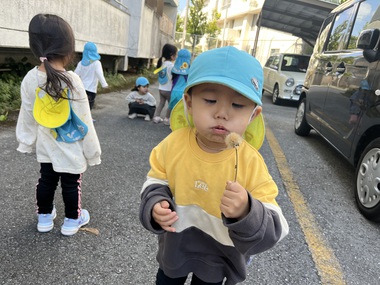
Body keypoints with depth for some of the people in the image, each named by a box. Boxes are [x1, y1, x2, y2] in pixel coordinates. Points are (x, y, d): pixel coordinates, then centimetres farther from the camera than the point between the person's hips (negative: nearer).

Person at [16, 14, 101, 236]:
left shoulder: (30, 79, -8)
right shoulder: (71, 80, -23)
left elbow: (27, 116, 1)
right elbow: (84, 121, -18)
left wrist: (26, 143, 15)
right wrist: (93, 151, -7)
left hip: (46, 146, 5)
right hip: (71, 147, -5)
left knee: (46, 180, 20)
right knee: (71, 184, 12)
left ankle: (45, 217, 38)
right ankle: (72, 220, 30)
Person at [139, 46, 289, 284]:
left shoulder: (252, 163, -29)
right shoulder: (174, 143, -22)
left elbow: (272, 230, -26)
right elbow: (157, 181, -5)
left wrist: (247, 213, -45)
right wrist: (155, 206, -24)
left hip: (218, 257, -1)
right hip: (174, 245, 2)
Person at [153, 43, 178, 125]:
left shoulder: (162, 63, 7)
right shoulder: (171, 65, -18)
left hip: (161, 88, 8)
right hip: (169, 89, -7)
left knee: (161, 103, 17)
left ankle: (156, 117, 16)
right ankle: (166, 119, 12)